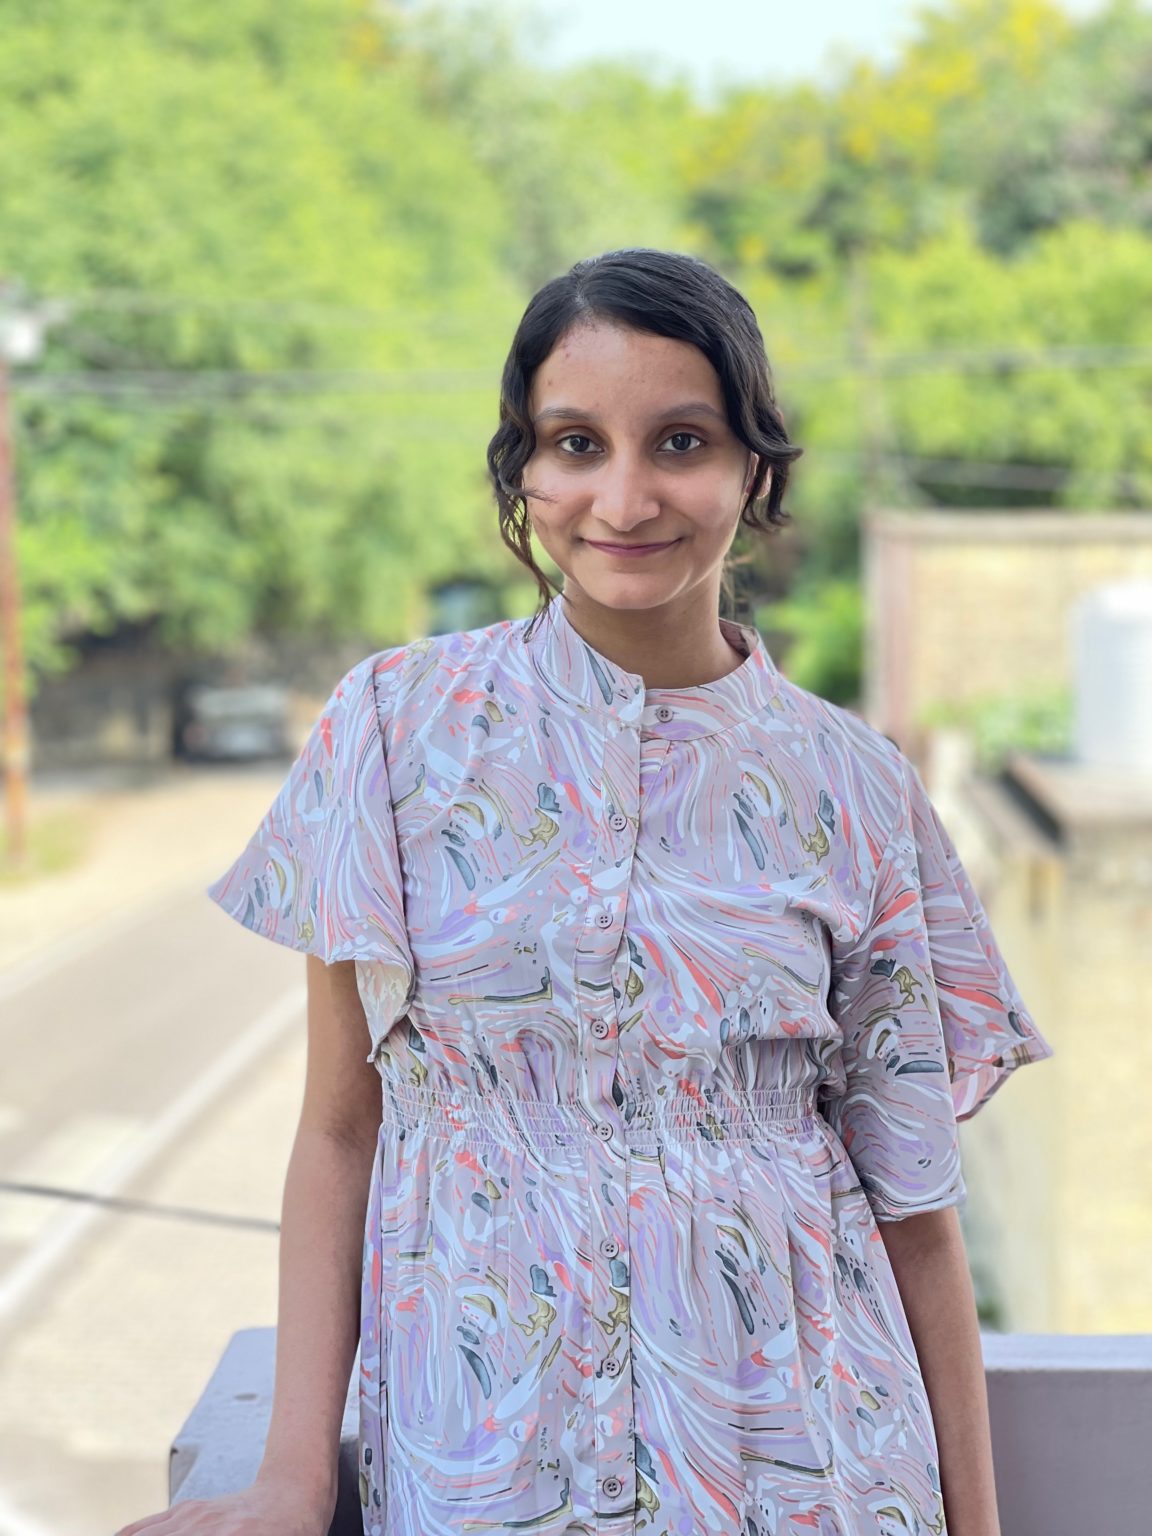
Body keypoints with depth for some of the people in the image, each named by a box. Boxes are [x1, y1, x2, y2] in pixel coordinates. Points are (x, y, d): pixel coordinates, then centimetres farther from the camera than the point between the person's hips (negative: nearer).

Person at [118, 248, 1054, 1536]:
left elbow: (915, 1199, 1)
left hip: (789, 1430, 1)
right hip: (484, 1429, -1)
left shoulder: (854, 786, -2)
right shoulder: (400, 722, -5)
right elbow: (339, 1129, -3)